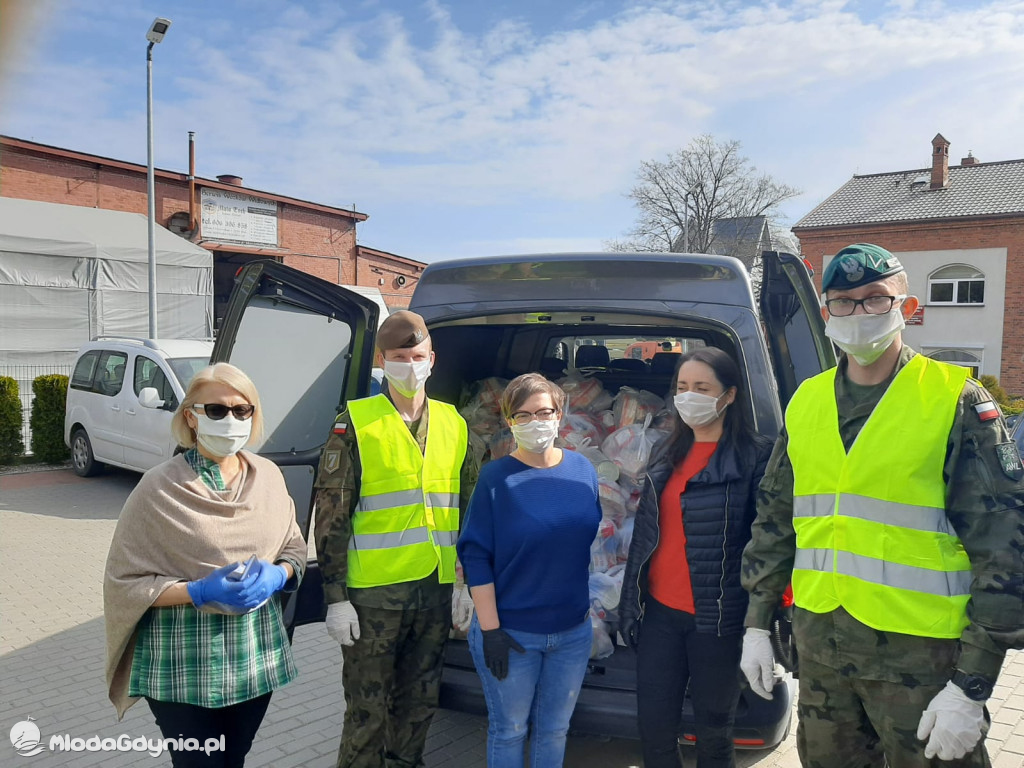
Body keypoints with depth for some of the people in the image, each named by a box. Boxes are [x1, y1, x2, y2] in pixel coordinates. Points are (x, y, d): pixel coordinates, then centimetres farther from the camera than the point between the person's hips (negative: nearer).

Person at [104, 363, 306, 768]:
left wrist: (276, 576, -11)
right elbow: (125, 581, -10)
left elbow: (294, 549, 10)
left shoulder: (269, 475, 1)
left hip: (257, 656, 5)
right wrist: (198, 592, -23)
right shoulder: (160, 487, -13)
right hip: (184, 666, -4)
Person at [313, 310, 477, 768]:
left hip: (437, 589, 4)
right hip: (373, 592, -4)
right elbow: (331, 515, -7)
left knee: (419, 703, 18)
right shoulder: (355, 423, -6)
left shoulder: (453, 424, 7)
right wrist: (336, 597, -10)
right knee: (367, 709, 7)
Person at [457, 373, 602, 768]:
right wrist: (490, 630, -14)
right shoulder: (496, 477, -12)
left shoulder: (583, 470, 0)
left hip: (574, 632, 4)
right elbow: (475, 556, -12)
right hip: (511, 634, -3)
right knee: (509, 731, 14)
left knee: (554, 729, 19)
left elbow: (596, 540, 9)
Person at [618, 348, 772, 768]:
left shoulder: (755, 456, -8)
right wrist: (631, 601, 14)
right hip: (659, 612, 5)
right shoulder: (665, 454, 10)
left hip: (718, 618, -5)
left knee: (713, 732, 12)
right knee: (654, 729, 12)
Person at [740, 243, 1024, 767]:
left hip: (920, 651, -4)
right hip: (818, 646, 5)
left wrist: (972, 685, -11)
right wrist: (757, 624, 10)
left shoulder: (956, 400, -7)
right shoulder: (805, 402, 6)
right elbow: (773, 521, 12)